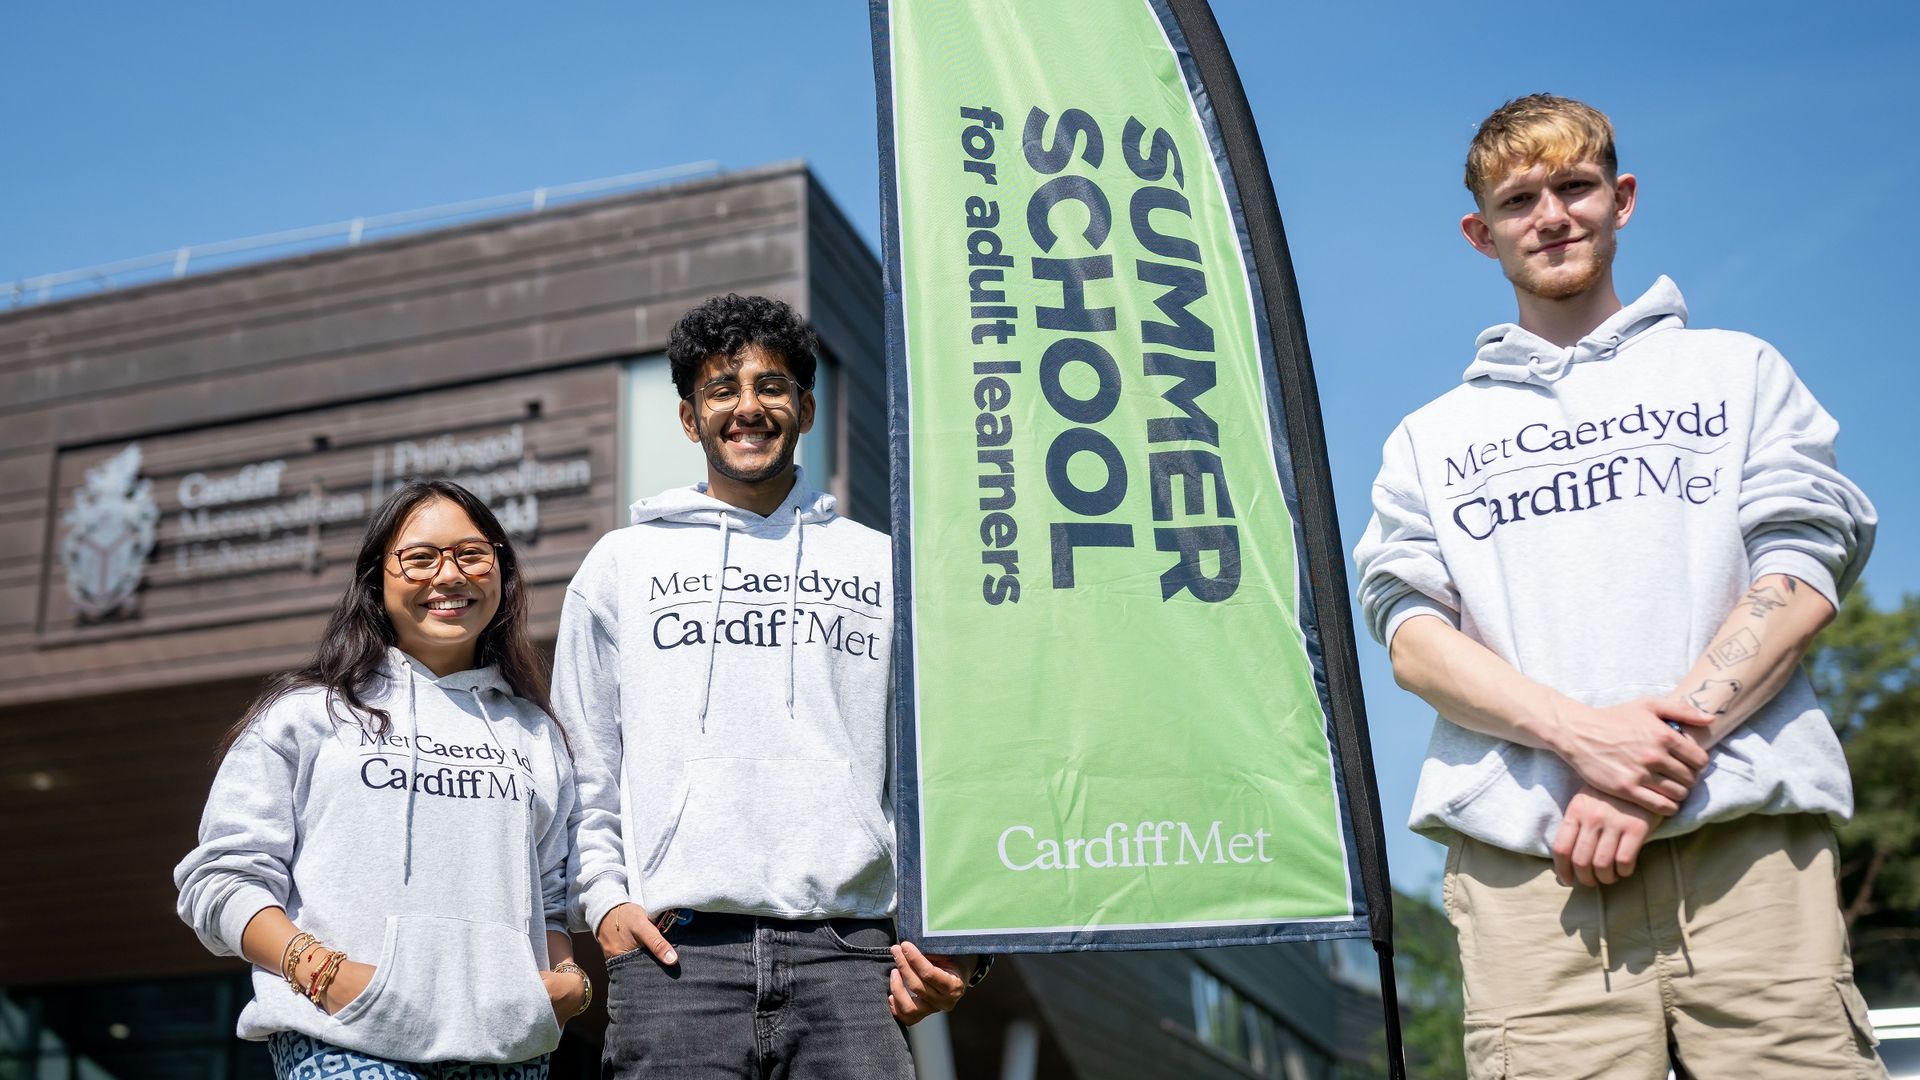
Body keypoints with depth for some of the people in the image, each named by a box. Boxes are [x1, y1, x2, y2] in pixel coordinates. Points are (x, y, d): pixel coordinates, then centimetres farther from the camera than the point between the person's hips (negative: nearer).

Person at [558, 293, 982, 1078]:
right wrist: (603, 896, 1)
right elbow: (582, 765, 15)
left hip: (847, 951, 1)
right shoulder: (622, 564, 16)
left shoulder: (882, 568, 17)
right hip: (676, 946, 0)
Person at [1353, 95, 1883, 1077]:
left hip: (1745, 832, 0)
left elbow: (1799, 580, 8)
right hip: (1525, 857, 1)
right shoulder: (1430, 439, 23)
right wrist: (1581, 730, -10)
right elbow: (1412, 638, 9)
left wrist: (1670, 741, -8)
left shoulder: (1738, 372, 21)